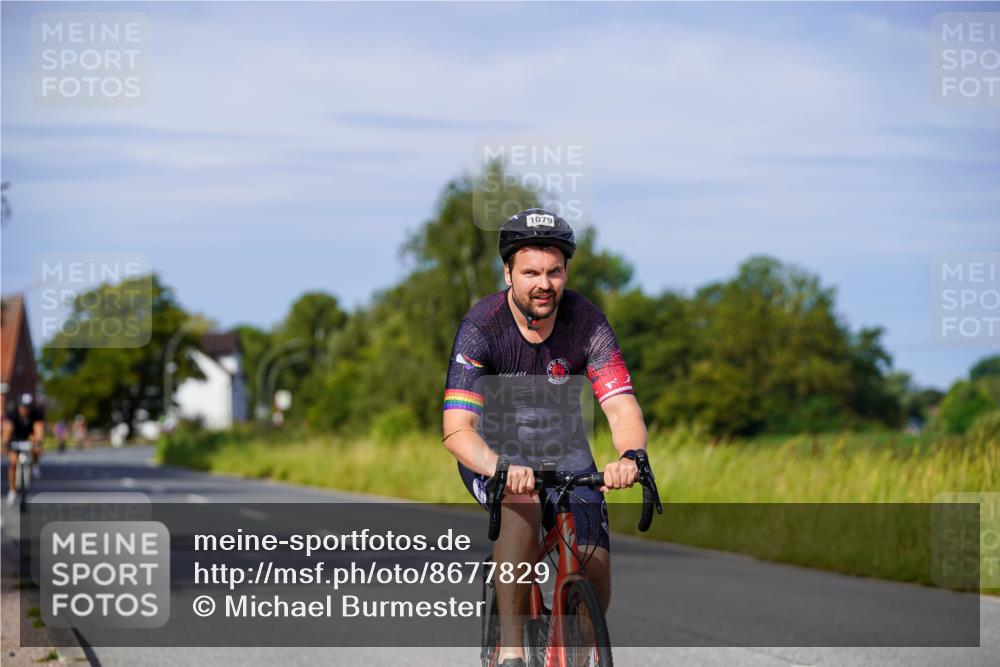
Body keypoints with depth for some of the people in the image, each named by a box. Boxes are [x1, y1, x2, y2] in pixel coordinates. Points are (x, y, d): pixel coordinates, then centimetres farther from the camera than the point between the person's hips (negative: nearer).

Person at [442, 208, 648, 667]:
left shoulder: (586, 323, -18)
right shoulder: (481, 327, -24)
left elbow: (622, 406, -26)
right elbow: (457, 429, -31)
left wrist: (630, 455, -49)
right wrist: (502, 469, -51)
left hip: (564, 452, 3)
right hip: (494, 450, -3)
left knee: (595, 575, -11)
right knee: (523, 503, -36)